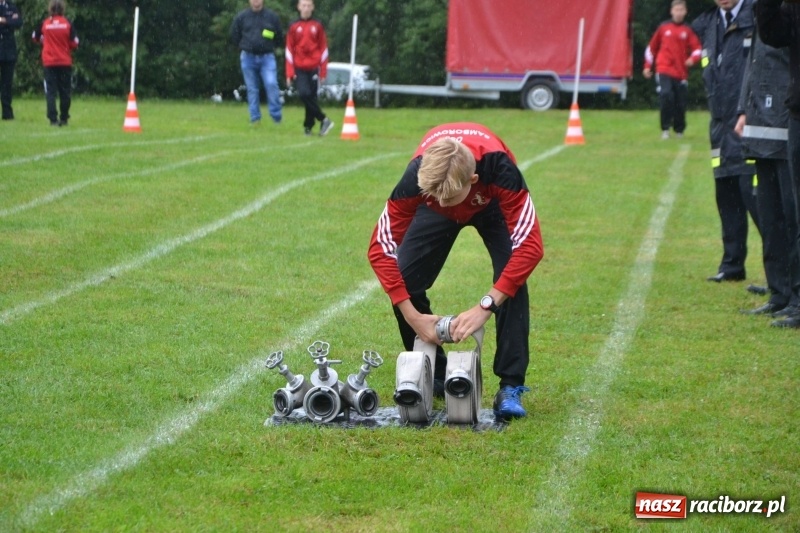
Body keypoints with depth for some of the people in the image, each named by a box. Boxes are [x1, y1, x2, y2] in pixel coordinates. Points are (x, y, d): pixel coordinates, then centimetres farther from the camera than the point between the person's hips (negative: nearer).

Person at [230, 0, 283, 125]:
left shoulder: (272, 17, 4)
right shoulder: (241, 17, 5)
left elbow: (279, 38, 12)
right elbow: (234, 36, 14)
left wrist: (269, 47, 4)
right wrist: (245, 46, 9)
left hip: (267, 57, -1)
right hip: (248, 57, 1)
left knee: (271, 84, -17)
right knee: (252, 89, 3)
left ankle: (276, 115, -10)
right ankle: (255, 118, 8)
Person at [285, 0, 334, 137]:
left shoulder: (318, 26, 5)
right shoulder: (294, 27, 5)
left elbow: (323, 49, 7)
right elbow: (289, 50, 5)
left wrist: (323, 72, 2)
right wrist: (289, 73, -1)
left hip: (314, 69, 0)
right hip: (299, 69, 0)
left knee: (311, 97, -1)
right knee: (304, 94, -17)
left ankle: (308, 126, 8)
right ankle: (323, 119, -10)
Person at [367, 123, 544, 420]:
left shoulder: (499, 170, -45)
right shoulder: (415, 180, -40)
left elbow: (530, 246, -43)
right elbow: (380, 249, -32)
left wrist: (485, 306, -47)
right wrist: (412, 316, -37)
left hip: (491, 204, -1)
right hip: (433, 209, 1)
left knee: (512, 281, -25)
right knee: (404, 282, -15)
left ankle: (511, 387, -16)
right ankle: (432, 377, 6)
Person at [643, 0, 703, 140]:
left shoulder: (688, 31, 5)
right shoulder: (663, 28, 6)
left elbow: (697, 49, 2)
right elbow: (652, 47, 15)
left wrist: (693, 58, -19)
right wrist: (648, 66, 14)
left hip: (681, 73, 1)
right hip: (664, 71, -1)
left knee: (680, 103, 3)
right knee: (666, 95, -21)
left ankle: (679, 131, 21)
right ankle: (665, 129, -12)